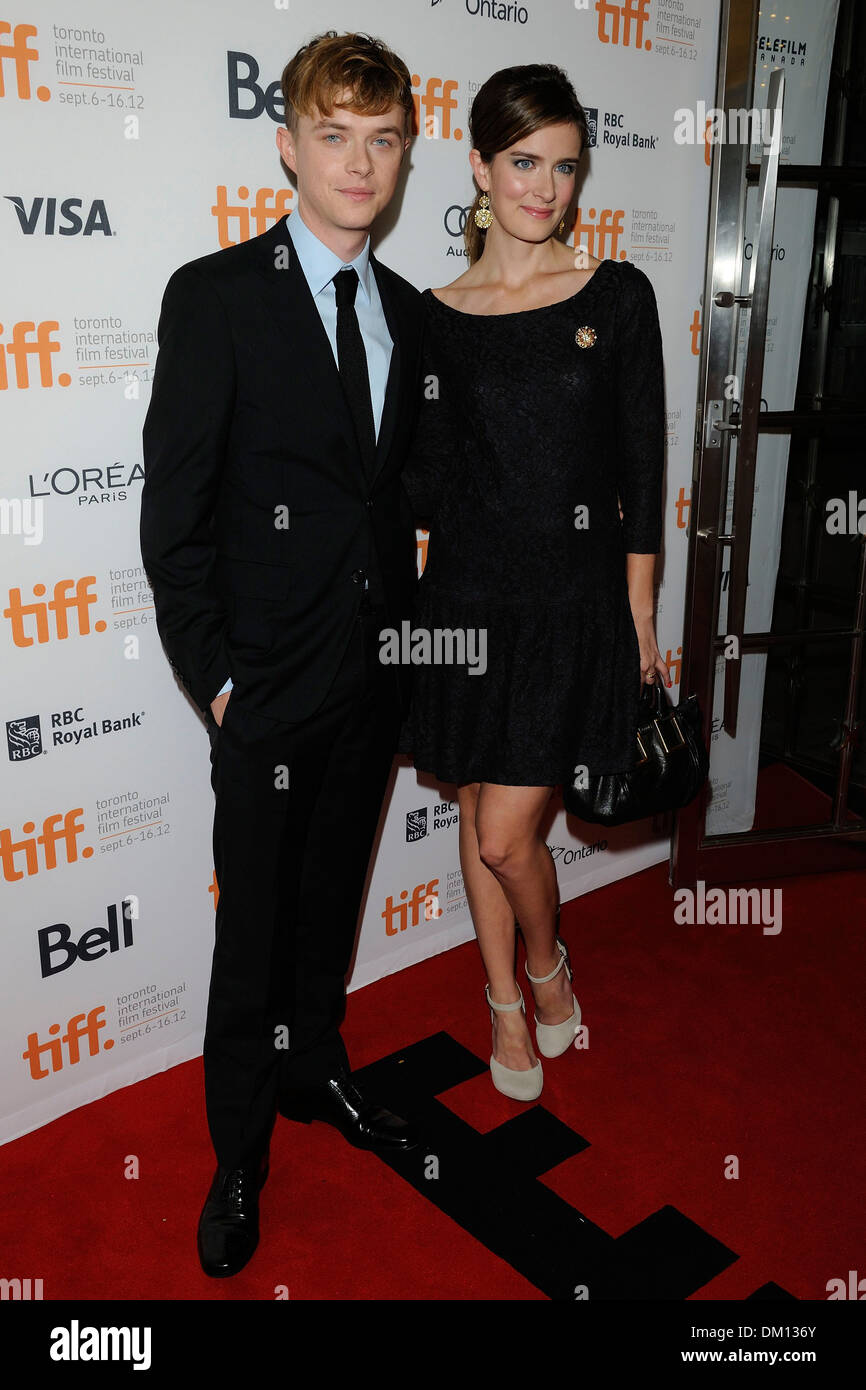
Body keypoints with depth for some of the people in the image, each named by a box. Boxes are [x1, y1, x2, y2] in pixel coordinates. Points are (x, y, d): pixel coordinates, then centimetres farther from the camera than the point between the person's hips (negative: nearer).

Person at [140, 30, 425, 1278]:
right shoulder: (214, 297, -9)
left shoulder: (406, 311, 8)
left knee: (334, 897, 20)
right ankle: (239, 1157, 28)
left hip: (376, 673, 5)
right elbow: (174, 514, -11)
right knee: (256, 926, 7)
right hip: (269, 681, -5)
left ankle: (316, 1073, 43)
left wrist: (406, 627, 8)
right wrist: (214, 677, -12)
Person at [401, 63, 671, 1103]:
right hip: (468, 595, 2)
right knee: (479, 812, 13)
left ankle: (548, 961, 29)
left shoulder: (616, 296, -1)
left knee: (507, 834, -4)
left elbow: (639, 463, 0)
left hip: (576, 598, -2)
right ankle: (507, 1001, 35)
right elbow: (425, 477, 6)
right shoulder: (435, 316, 3)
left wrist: (638, 611, 0)